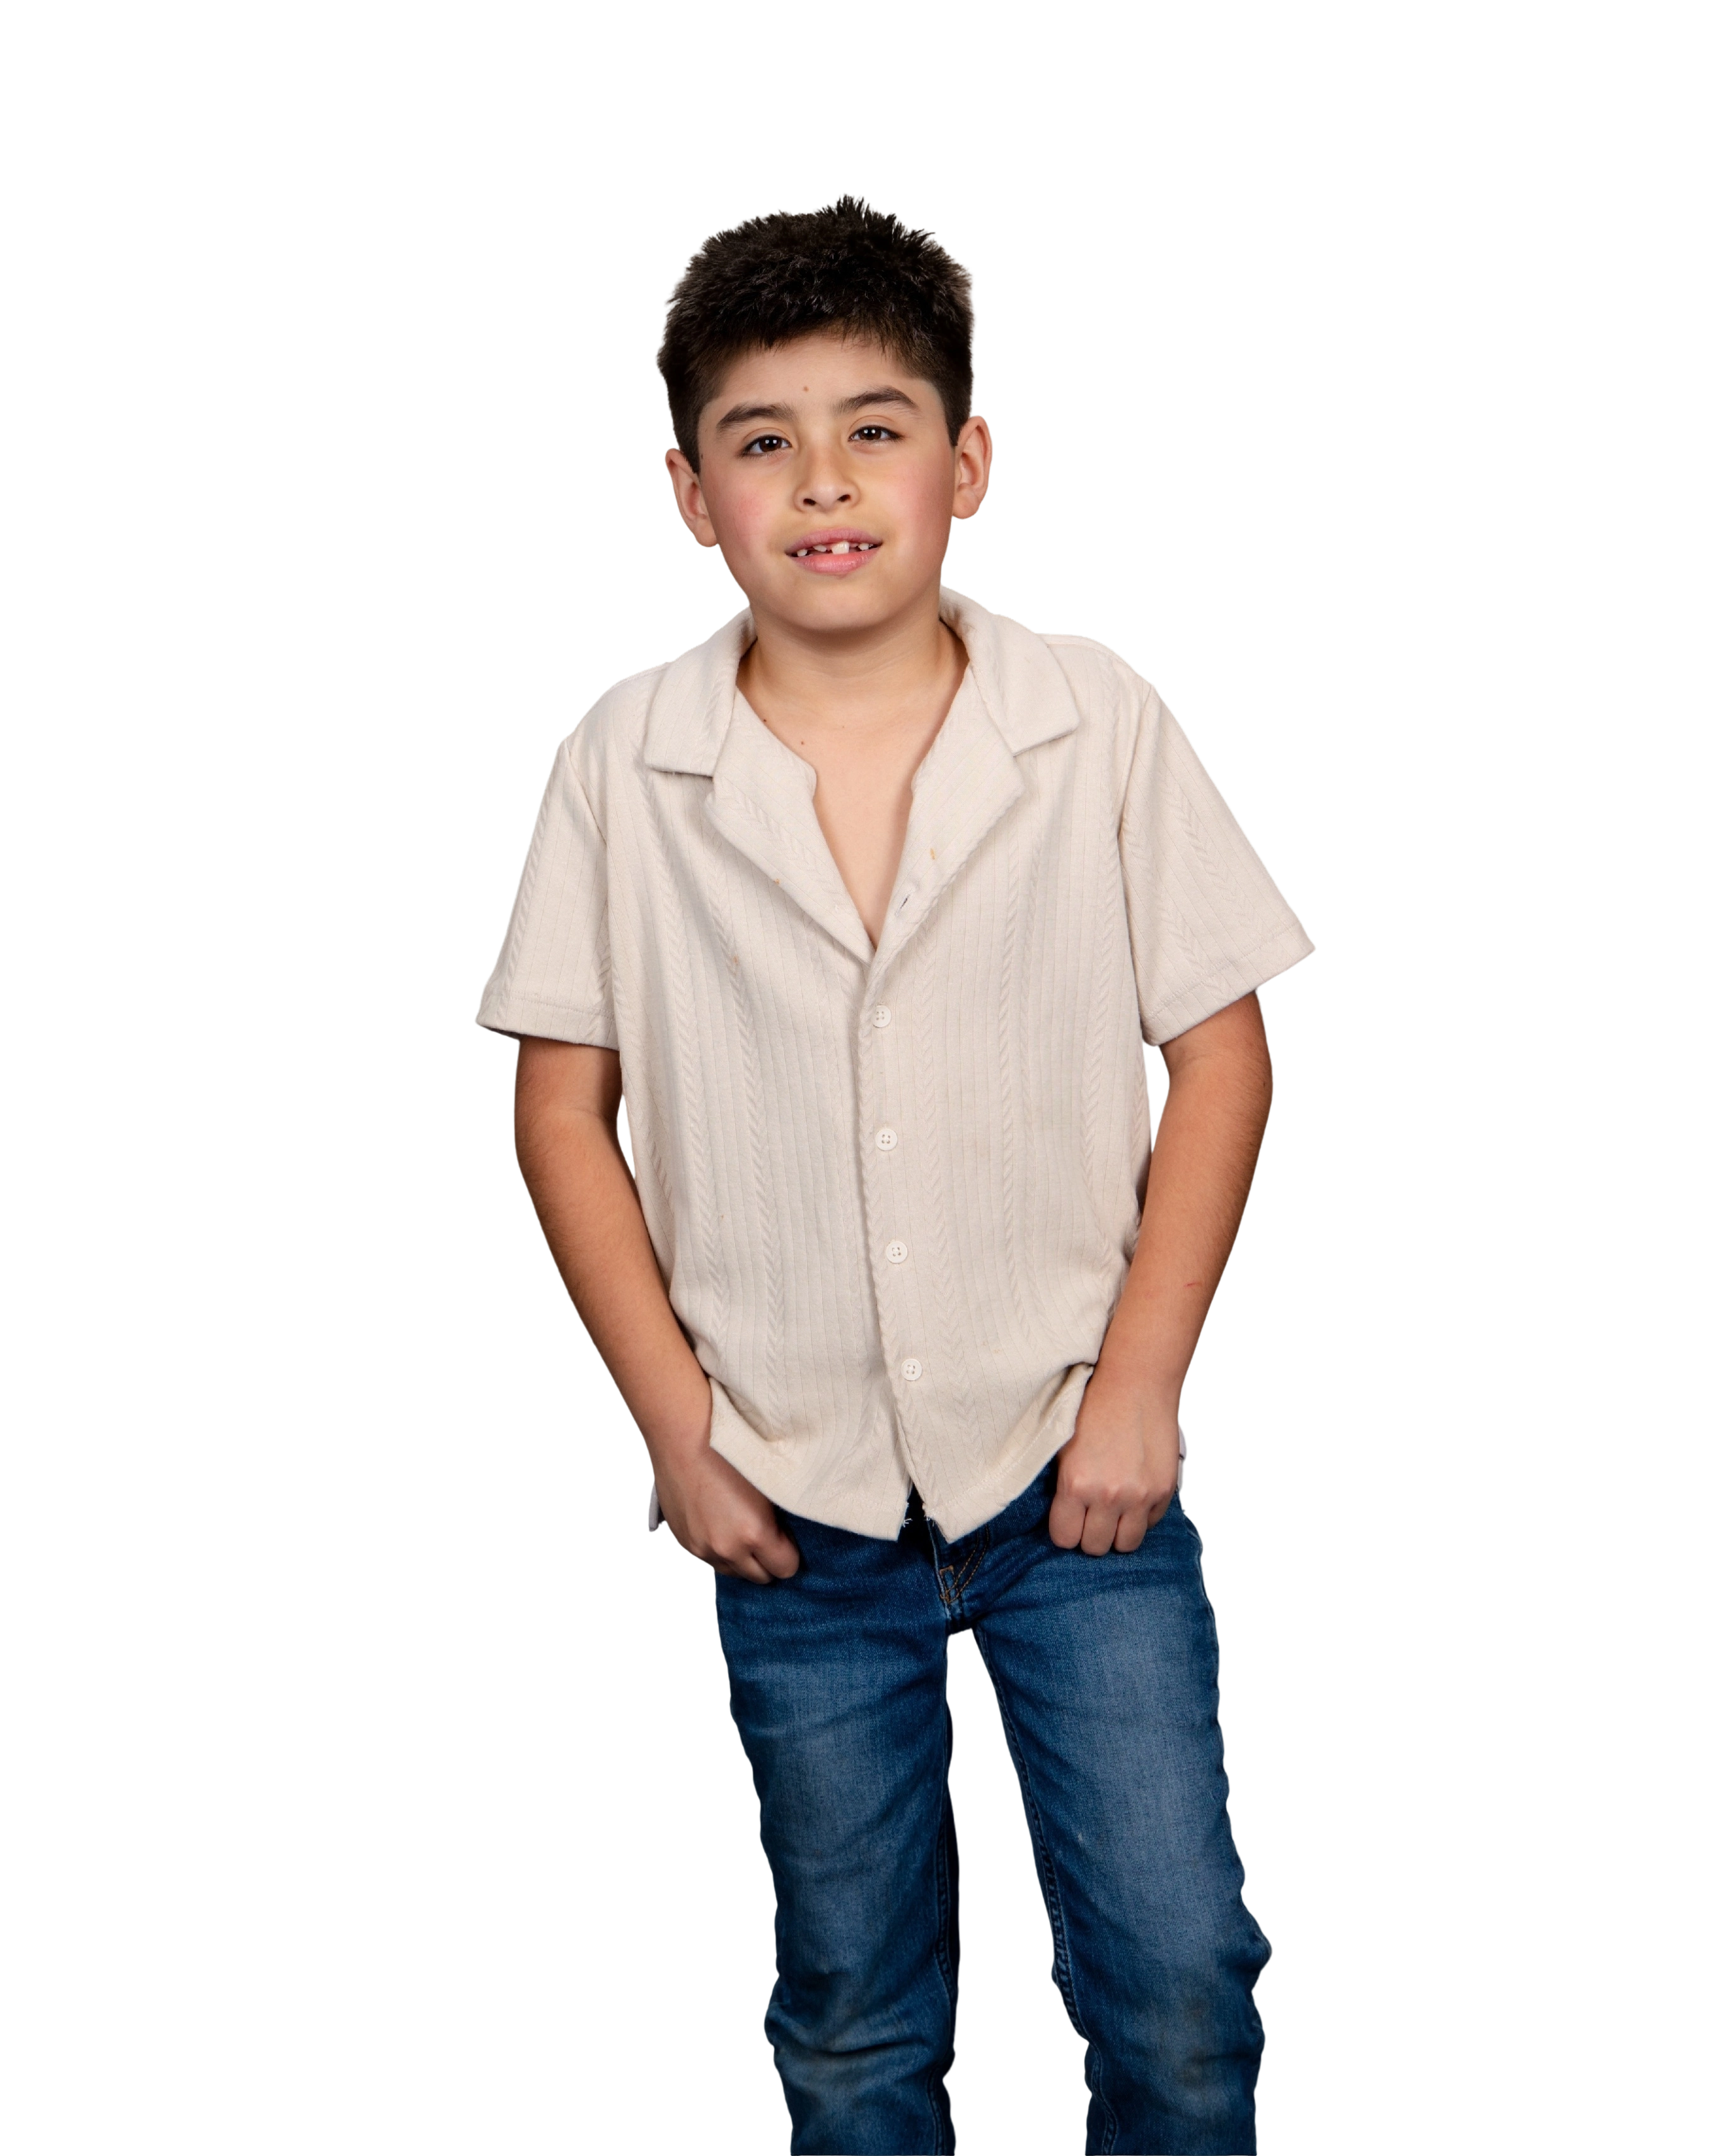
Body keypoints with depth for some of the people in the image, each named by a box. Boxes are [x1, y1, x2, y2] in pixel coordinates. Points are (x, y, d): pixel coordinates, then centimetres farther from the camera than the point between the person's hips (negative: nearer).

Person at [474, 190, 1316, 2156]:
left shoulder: (1099, 725, -6)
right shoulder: (624, 763, -5)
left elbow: (1220, 1051, -3)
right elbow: (564, 1107, 0)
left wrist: (1140, 1388, -8)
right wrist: (674, 1423, -4)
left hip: (1072, 1465, 0)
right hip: (796, 1493, 1)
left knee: (1181, 1980, 1)